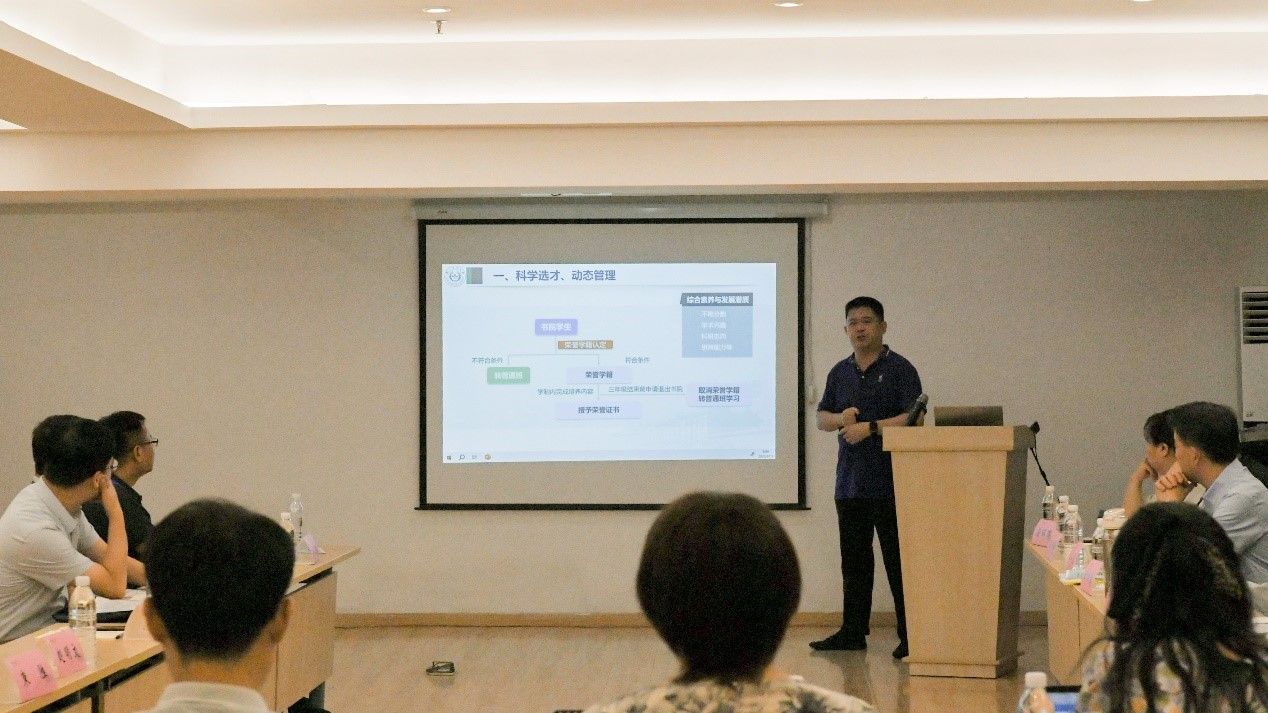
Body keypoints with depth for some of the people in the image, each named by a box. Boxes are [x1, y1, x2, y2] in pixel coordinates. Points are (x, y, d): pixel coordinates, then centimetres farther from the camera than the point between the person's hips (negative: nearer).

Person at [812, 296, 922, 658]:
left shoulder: (900, 369, -4)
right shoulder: (840, 372, 15)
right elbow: (822, 417, 17)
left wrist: (870, 428, -17)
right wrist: (840, 418, -4)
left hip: (889, 484, -6)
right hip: (850, 482, 6)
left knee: (898, 561, -4)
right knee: (854, 560, 11)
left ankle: (910, 636, 1)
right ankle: (852, 632, 18)